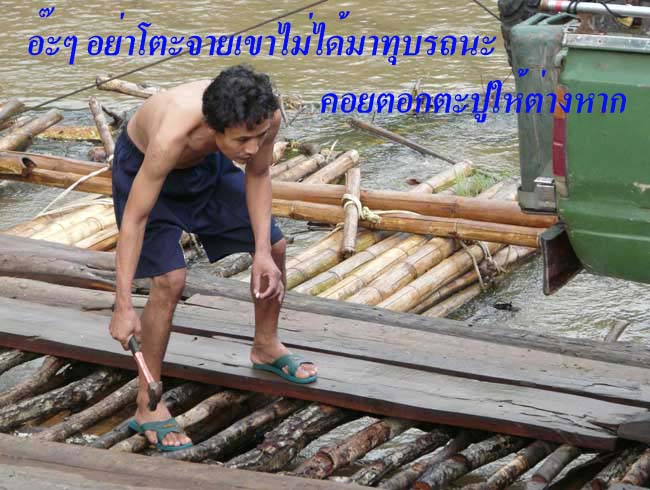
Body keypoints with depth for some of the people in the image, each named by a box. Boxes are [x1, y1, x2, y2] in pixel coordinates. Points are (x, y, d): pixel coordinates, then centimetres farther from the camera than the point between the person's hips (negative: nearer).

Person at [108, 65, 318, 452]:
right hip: (144, 165, -5)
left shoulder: (266, 118, -32)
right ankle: (148, 408, -4)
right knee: (171, 280, -18)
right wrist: (123, 306, -37)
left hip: (206, 163, 6)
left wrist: (263, 253, -19)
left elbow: (258, 175, -11)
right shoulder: (172, 136, -46)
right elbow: (134, 219, -37)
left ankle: (266, 346, 36)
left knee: (275, 246, 10)